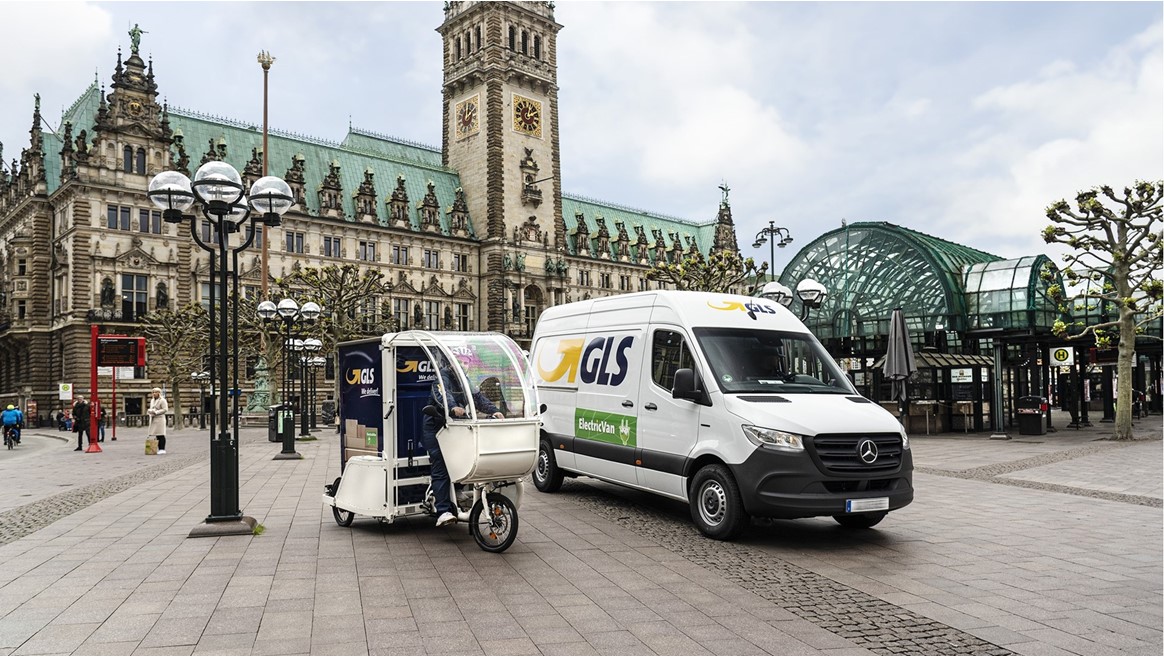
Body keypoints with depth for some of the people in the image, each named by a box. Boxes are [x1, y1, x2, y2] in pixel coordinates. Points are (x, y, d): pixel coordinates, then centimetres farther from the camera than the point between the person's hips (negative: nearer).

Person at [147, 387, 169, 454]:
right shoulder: (152, 400, 19)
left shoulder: (162, 400, -6)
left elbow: (165, 409, -12)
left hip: (160, 418, -7)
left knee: (161, 435, -9)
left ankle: (162, 449, -8)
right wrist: (149, 412, 5)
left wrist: (156, 412, -17)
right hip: (153, 419, 7)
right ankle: (159, 449, 7)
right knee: (156, 435, 4)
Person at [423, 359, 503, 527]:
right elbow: (442, 395, -30)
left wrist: (494, 411, -9)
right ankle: (443, 512, -16)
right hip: (435, 430, -7)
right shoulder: (442, 377, -10)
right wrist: (453, 408, -50)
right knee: (441, 471, -12)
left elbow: (478, 397, 7)